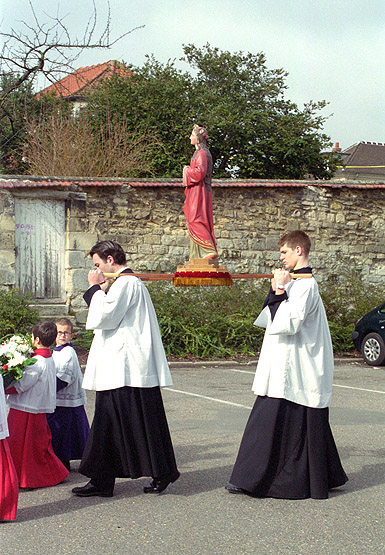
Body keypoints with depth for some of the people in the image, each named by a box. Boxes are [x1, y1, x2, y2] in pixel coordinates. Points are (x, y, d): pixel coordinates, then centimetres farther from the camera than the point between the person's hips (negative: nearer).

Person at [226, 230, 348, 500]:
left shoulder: (306, 285, -15)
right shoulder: (294, 282, 15)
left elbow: (289, 323, -24)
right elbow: (267, 318, 15)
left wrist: (280, 291, -17)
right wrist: (276, 291, 1)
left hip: (293, 370, -10)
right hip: (282, 367, 10)